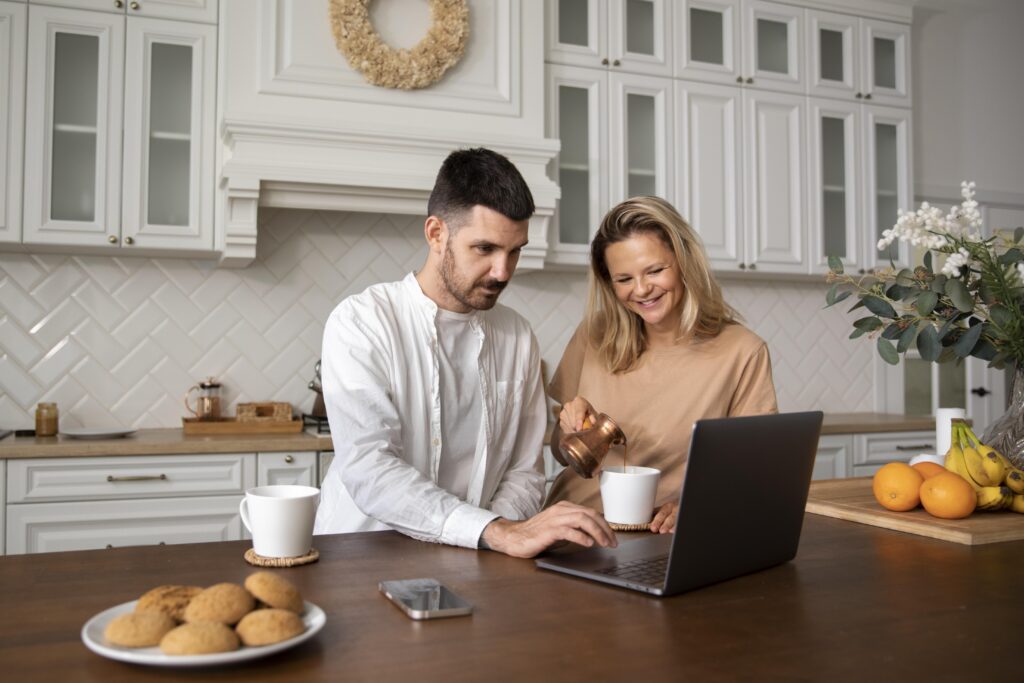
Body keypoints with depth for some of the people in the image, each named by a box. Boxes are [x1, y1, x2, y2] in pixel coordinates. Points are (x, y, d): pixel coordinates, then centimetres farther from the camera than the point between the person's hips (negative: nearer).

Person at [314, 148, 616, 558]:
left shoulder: (518, 338, 5)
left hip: (470, 564, 4)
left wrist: (499, 527, -13)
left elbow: (524, 471, 8)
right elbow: (367, 468, -21)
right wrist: (498, 532, -30)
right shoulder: (359, 323, -9)